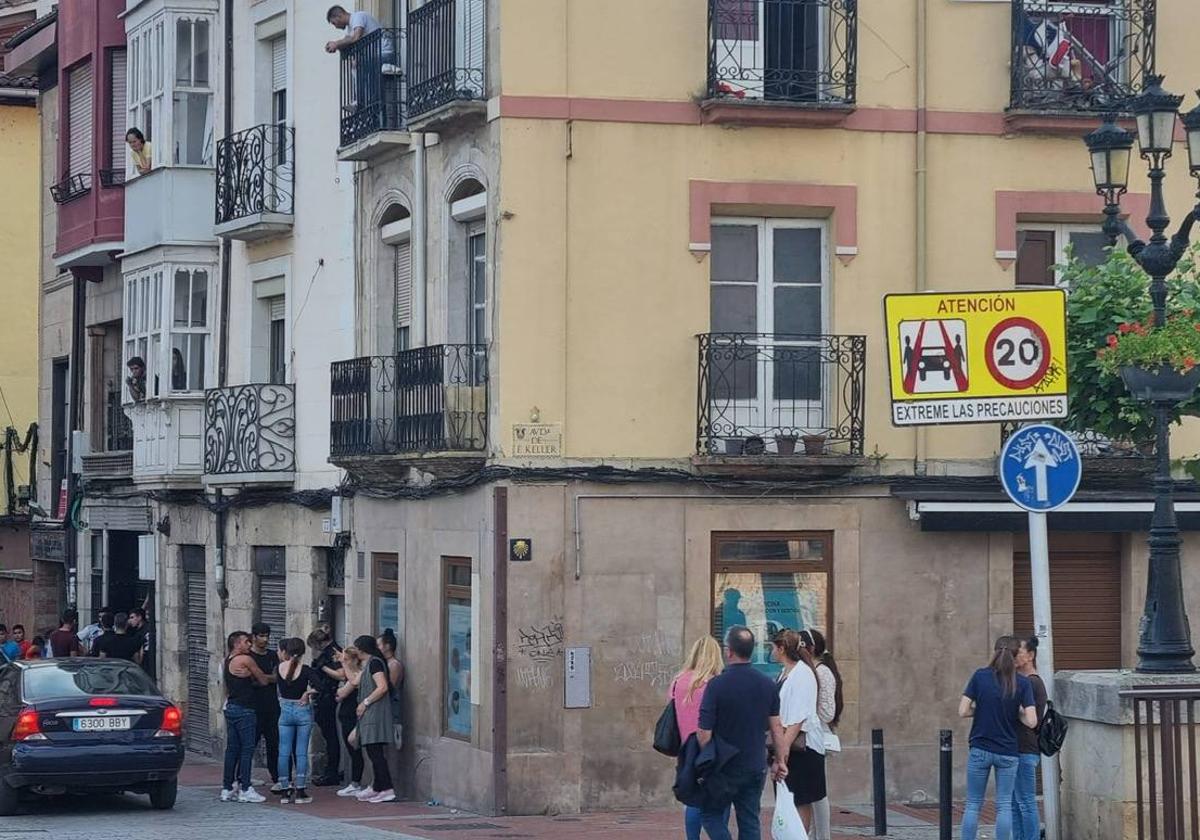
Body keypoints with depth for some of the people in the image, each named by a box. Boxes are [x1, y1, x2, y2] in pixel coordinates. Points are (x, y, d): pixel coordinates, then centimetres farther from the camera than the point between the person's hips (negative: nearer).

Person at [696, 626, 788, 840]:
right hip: (756, 766, 5)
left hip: (725, 767, -4)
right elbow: (776, 726, 4)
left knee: (711, 814, 10)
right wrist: (780, 761, 11)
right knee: (750, 820, 11)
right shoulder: (767, 684, 0)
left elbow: (704, 733, -16)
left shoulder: (717, 685, -16)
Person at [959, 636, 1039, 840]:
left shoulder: (980, 676, -5)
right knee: (1004, 806, 7)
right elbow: (1031, 721, -11)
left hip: (980, 749, 0)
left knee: (973, 805, 8)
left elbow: (963, 711, -7)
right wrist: (1015, 712, 7)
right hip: (1008, 752, 0)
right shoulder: (1022, 683, -6)